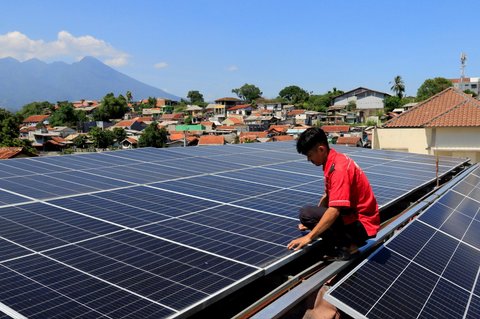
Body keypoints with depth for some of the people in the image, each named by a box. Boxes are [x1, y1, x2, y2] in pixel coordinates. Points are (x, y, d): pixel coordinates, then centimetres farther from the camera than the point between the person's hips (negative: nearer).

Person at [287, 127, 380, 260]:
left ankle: (344, 246, -8)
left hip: (362, 224, -10)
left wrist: (309, 237, -28)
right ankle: (352, 240, 11)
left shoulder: (339, 168, -24)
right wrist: (312, 222, 11)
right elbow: (328, 197, 16)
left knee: (306, 213, -21)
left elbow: (334, 210, -31)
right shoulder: (334, 161, 6)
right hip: (353, 214, 10)